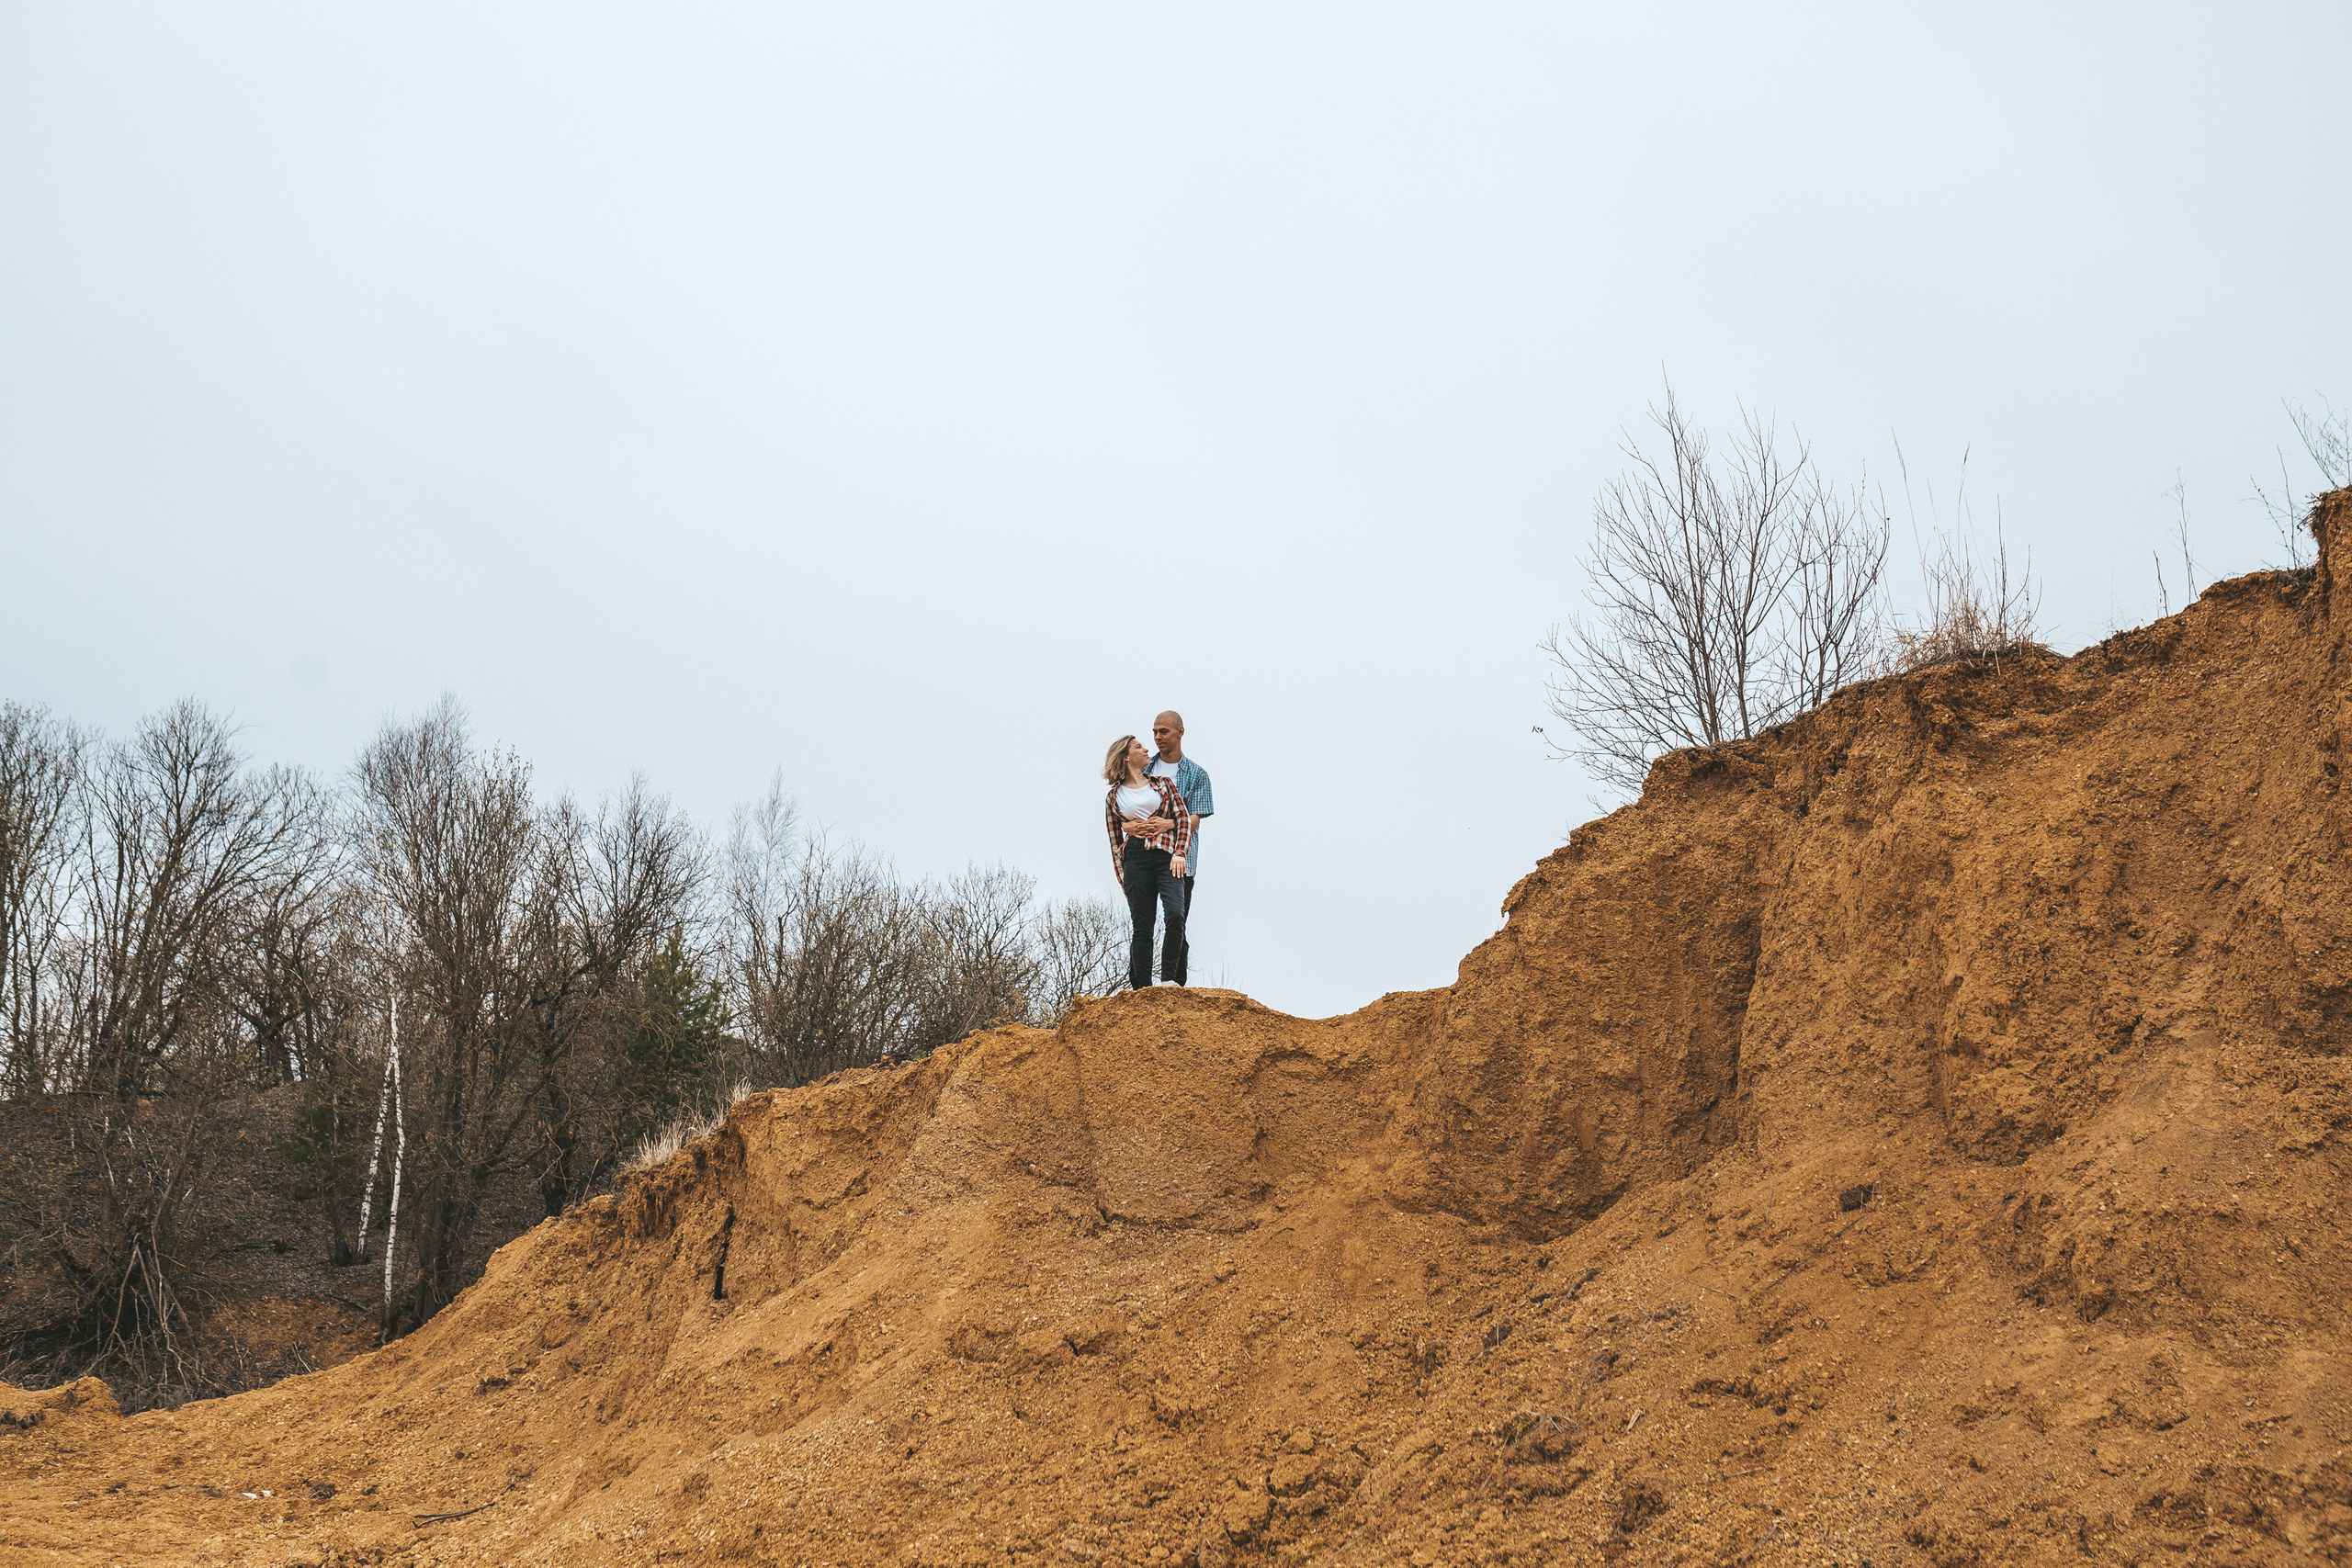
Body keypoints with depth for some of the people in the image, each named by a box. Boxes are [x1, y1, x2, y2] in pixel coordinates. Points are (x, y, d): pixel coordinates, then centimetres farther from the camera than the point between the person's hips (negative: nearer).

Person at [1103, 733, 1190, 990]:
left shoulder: (1162, 783, 17)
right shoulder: (1114, 797, 14)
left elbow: (1184, 818, 9)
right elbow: (1115, 842, 14)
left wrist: (1179, 853, -6)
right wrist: (1122, 877, 4)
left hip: (1167, 856, 0)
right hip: (1135, 860, 0)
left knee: (1175, 914, -20)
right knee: (1141, 926, -4)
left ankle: (1170, 979, -14)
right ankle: (1142, 987, 0)